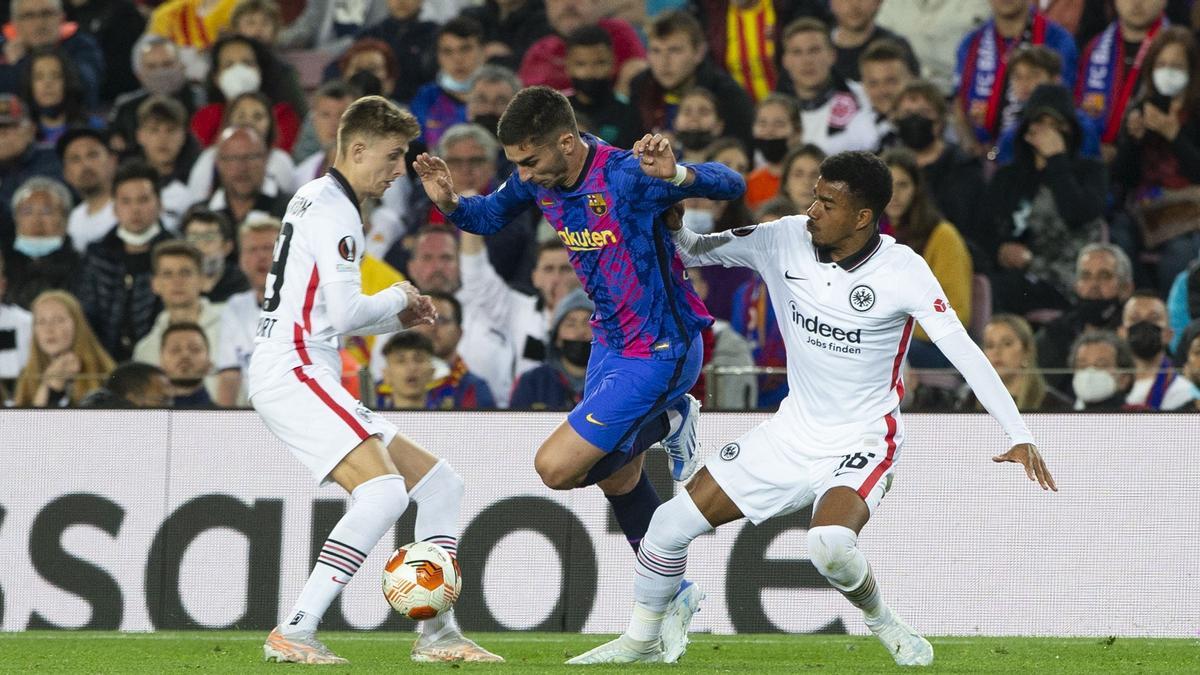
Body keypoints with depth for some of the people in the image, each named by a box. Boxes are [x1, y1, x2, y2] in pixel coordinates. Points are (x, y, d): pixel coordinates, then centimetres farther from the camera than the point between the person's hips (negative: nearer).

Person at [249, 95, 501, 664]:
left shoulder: (317, 200, 24)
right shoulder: (333, 210, -9)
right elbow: (343, 314, -17)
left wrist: (399, 318, 16)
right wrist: (398, 299, 2)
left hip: (309, 375, 11)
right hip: (291, 370, -11)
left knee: (438, 484, 11)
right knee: (383, 489, -28)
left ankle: (437, 632, 8)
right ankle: (294, 633, -30)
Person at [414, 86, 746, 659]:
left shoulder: (626, 176, -29)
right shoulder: (538, 180, -7)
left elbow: (731, 186, -31)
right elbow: (490, 216, 13)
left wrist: (675, 175, -52)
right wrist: (450, 203, -10)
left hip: (659, 352, -8)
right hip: (610, 341, 8)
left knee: (557, 468, -11)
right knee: (618, 481, 20)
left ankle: (666, 425, 9)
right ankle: (673, 596, 39)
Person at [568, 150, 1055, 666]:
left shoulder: (902, 271, -19)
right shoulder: (786, 241, -6)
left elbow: (964, 352, -20)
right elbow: (689, 250, 4)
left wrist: (1019, 435, -26)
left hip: (863, 442, -5)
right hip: (794, 431, 5)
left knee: (830, 546, -33)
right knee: (673, 521, -1)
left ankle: (886, 627, -2)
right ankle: (641, 640, 22)